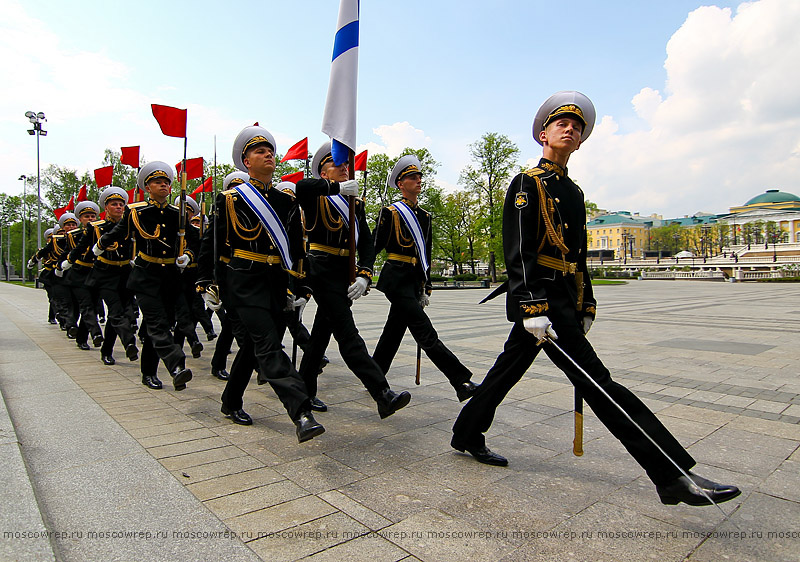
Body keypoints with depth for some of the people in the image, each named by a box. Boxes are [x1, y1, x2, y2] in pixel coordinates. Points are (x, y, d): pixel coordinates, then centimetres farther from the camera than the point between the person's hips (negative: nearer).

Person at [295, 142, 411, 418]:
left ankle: (306, 391, 28)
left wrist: (364, 275, -7)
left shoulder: (355, 202, 16)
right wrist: (337, 187, -19)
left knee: (321, 334, 14)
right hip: (323, 272, -6)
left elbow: (367, 243, 7)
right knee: (348, 335, -11)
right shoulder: (316, 196, 0)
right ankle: (384, 396, -17)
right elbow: (302, 186, -27)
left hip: (345, 276, 6)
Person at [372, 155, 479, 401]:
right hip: (396, 278, -7)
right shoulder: (390, 212, -3)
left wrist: (426, 288, 18)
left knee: (393, 332, 12)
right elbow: (374, 246, -3)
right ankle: (462, 383, -12)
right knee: (426, 334, -10)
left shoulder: (424, 216, 17)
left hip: (414, 280, 7)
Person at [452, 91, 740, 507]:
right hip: (539, 298, -9)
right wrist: (532, 308, -23)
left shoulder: (573, 192, 21)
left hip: (563, 299, 9)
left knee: (508, 370, 15)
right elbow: (517, 251, -15)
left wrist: (586, 306, 20)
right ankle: (672, 475, -5)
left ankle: (467, 436, 30)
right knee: (597, 382, -9)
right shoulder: (528, 183, -4)